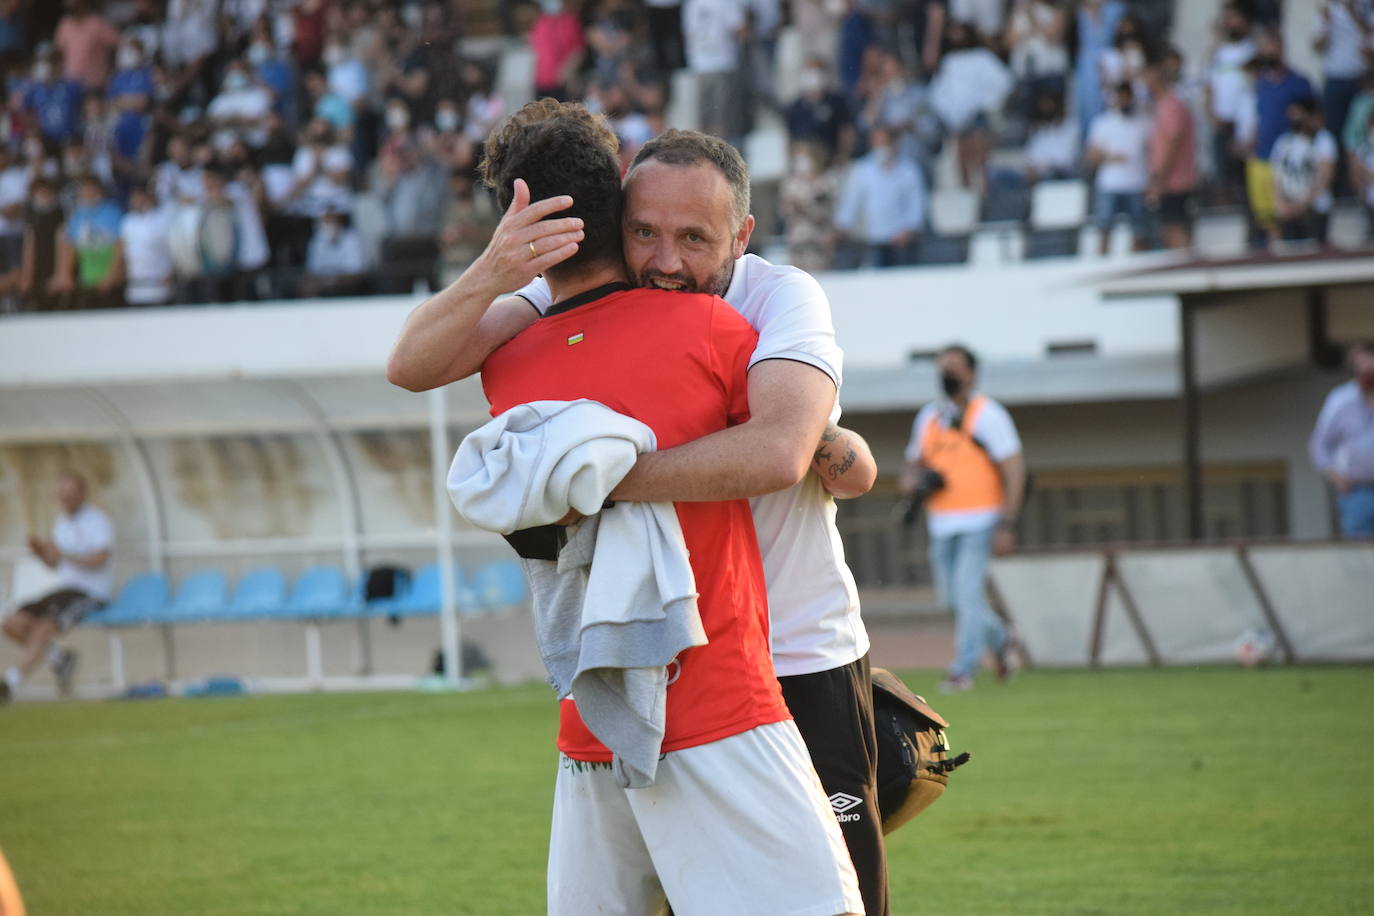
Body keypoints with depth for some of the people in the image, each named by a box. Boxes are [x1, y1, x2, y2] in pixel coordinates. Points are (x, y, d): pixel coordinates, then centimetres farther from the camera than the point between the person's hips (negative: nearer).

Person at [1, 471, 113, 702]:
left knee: (45, 628, -32)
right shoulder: (62, 522, 15)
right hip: (63, 588, 8)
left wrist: (65, 555, -37)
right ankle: (59, 659, 3)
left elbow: (100, 560, -24)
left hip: (88, 594, -8)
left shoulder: (98, 521, -9)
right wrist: (40, 551, -2)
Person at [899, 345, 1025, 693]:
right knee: (952, 595, 7)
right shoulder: (928, 417, 14)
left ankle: (963, 669, -7)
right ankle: (999, 641, 30)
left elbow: (1013, 469, -9)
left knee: (967, 592, -13)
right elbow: (914, 465, 25)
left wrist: (1006, 525, -16)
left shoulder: (987, 414, -5)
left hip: (979, 521, -6)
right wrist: (911, 481, -2)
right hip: (941, 523, 6)